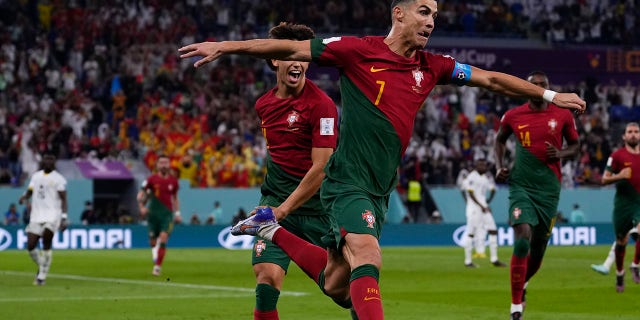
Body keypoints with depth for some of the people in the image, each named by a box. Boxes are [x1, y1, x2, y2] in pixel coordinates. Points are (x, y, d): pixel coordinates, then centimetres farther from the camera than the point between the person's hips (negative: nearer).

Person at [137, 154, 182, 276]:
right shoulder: (152, 179, -2)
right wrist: (142, 207, -15)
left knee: (163, 239, -17)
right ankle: (156, 263, 26)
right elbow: (140, 195, 1)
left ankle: (158, 266, -12)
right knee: (153, 242, 5)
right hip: (153, 214, 0)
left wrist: (177, 213, 11)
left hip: (167, 214, 0)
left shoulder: (173, 181, 5)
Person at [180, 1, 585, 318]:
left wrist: (550, 95, 15)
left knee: (336, 283, 10)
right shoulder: (359, 51, -7)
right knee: (368, 259, -26)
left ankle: (273, 230, 31)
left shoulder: (431, 67, 8)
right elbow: (291, 49, -6)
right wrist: (224, 47, -11)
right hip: (349, 180, -6)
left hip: (380, 188, 6)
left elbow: (491, 79, 15)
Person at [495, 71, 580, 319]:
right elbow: (500, 139, 20)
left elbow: (575, 145, 13)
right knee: (522, 241, -19)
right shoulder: (513, 116, 1)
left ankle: (523, 283, 42)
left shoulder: (563, 115, 2)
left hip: (549, 189, 2)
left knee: (539, 247, 10)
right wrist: (499, 166, 6)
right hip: (521, 186, -2)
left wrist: (560, 154, -8)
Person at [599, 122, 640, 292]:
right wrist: (619, 176, -20)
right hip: (623, 202, -1)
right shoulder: (617, 155, -2)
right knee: (621, 240, 7)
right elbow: (604, 179, -4)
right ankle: (619, 274, 28)